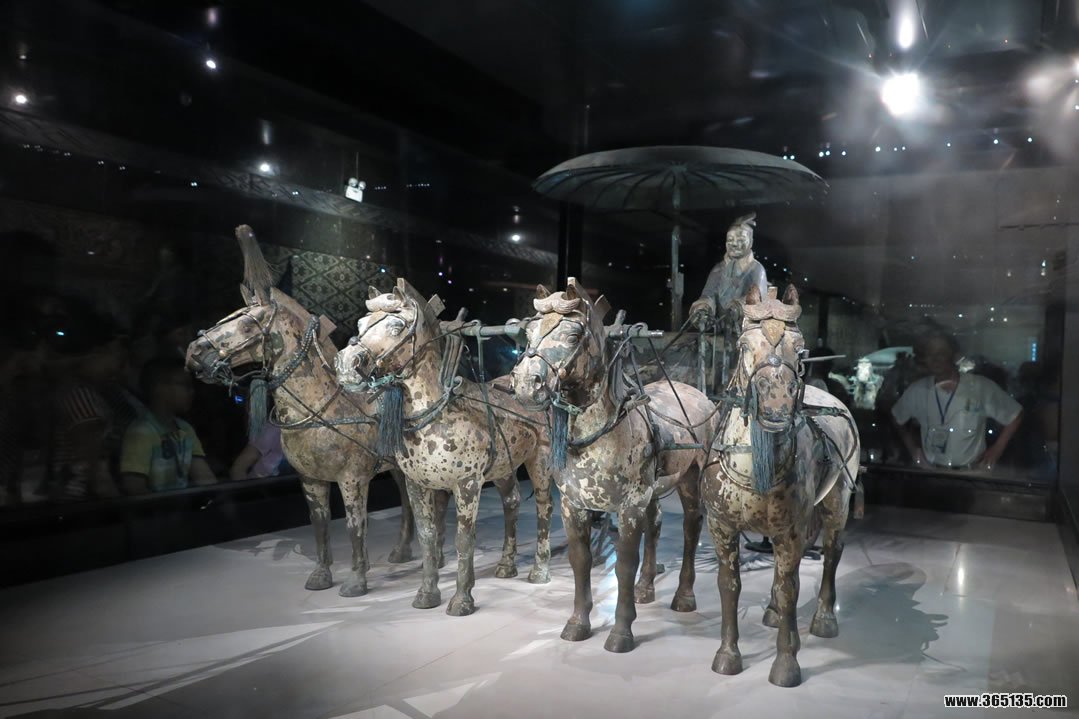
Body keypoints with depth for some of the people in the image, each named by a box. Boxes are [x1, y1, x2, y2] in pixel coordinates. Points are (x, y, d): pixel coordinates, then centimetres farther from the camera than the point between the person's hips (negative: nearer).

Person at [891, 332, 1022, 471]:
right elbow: (897, 417, 14)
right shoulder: (916, 390, -5)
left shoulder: (981, 387, -11)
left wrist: (997, 449, -2)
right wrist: (912, 447, 7)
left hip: (972, 473, -2)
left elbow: (1015, 415, 2)